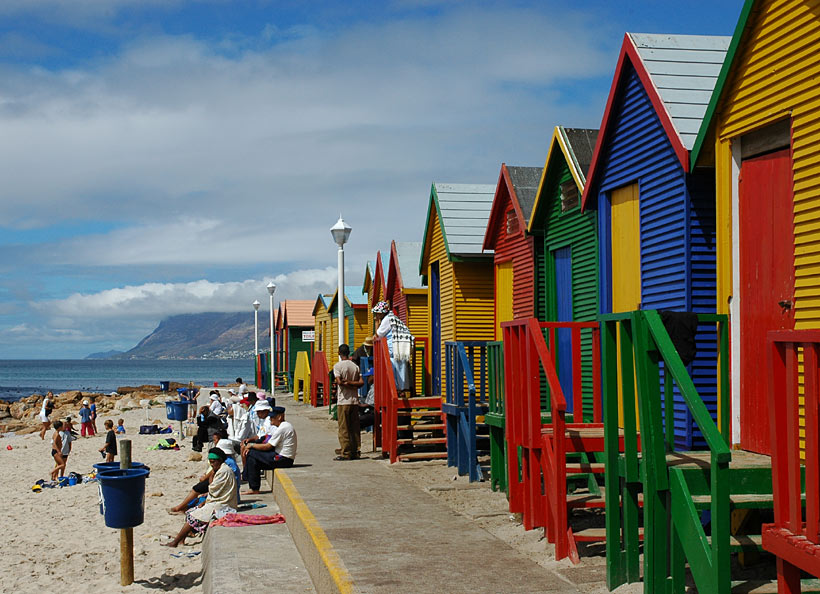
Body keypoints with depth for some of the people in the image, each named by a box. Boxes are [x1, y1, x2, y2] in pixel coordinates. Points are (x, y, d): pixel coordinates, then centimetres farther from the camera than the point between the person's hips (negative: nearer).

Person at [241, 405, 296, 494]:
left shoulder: (282, 429, -17)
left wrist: (251, 445, -1)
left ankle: (254, 489, -4)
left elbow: (267, 447, -16)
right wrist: (250, 445, 7)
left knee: (252, 454, -8)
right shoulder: (285, 426, 14)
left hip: (283, 459, -10)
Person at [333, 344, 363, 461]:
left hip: (343, 401, -5)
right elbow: (361, 383, 1)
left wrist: (346, 382, -1)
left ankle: (345, 453, -2)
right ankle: (356, 452, 10)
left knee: (343, 428, -1)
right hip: (354, 400, 5)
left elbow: (339, 382, -16)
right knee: (355, 428, 9)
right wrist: (352, 383, 0)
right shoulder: (355, 366, 8)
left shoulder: (338, 366, -6)